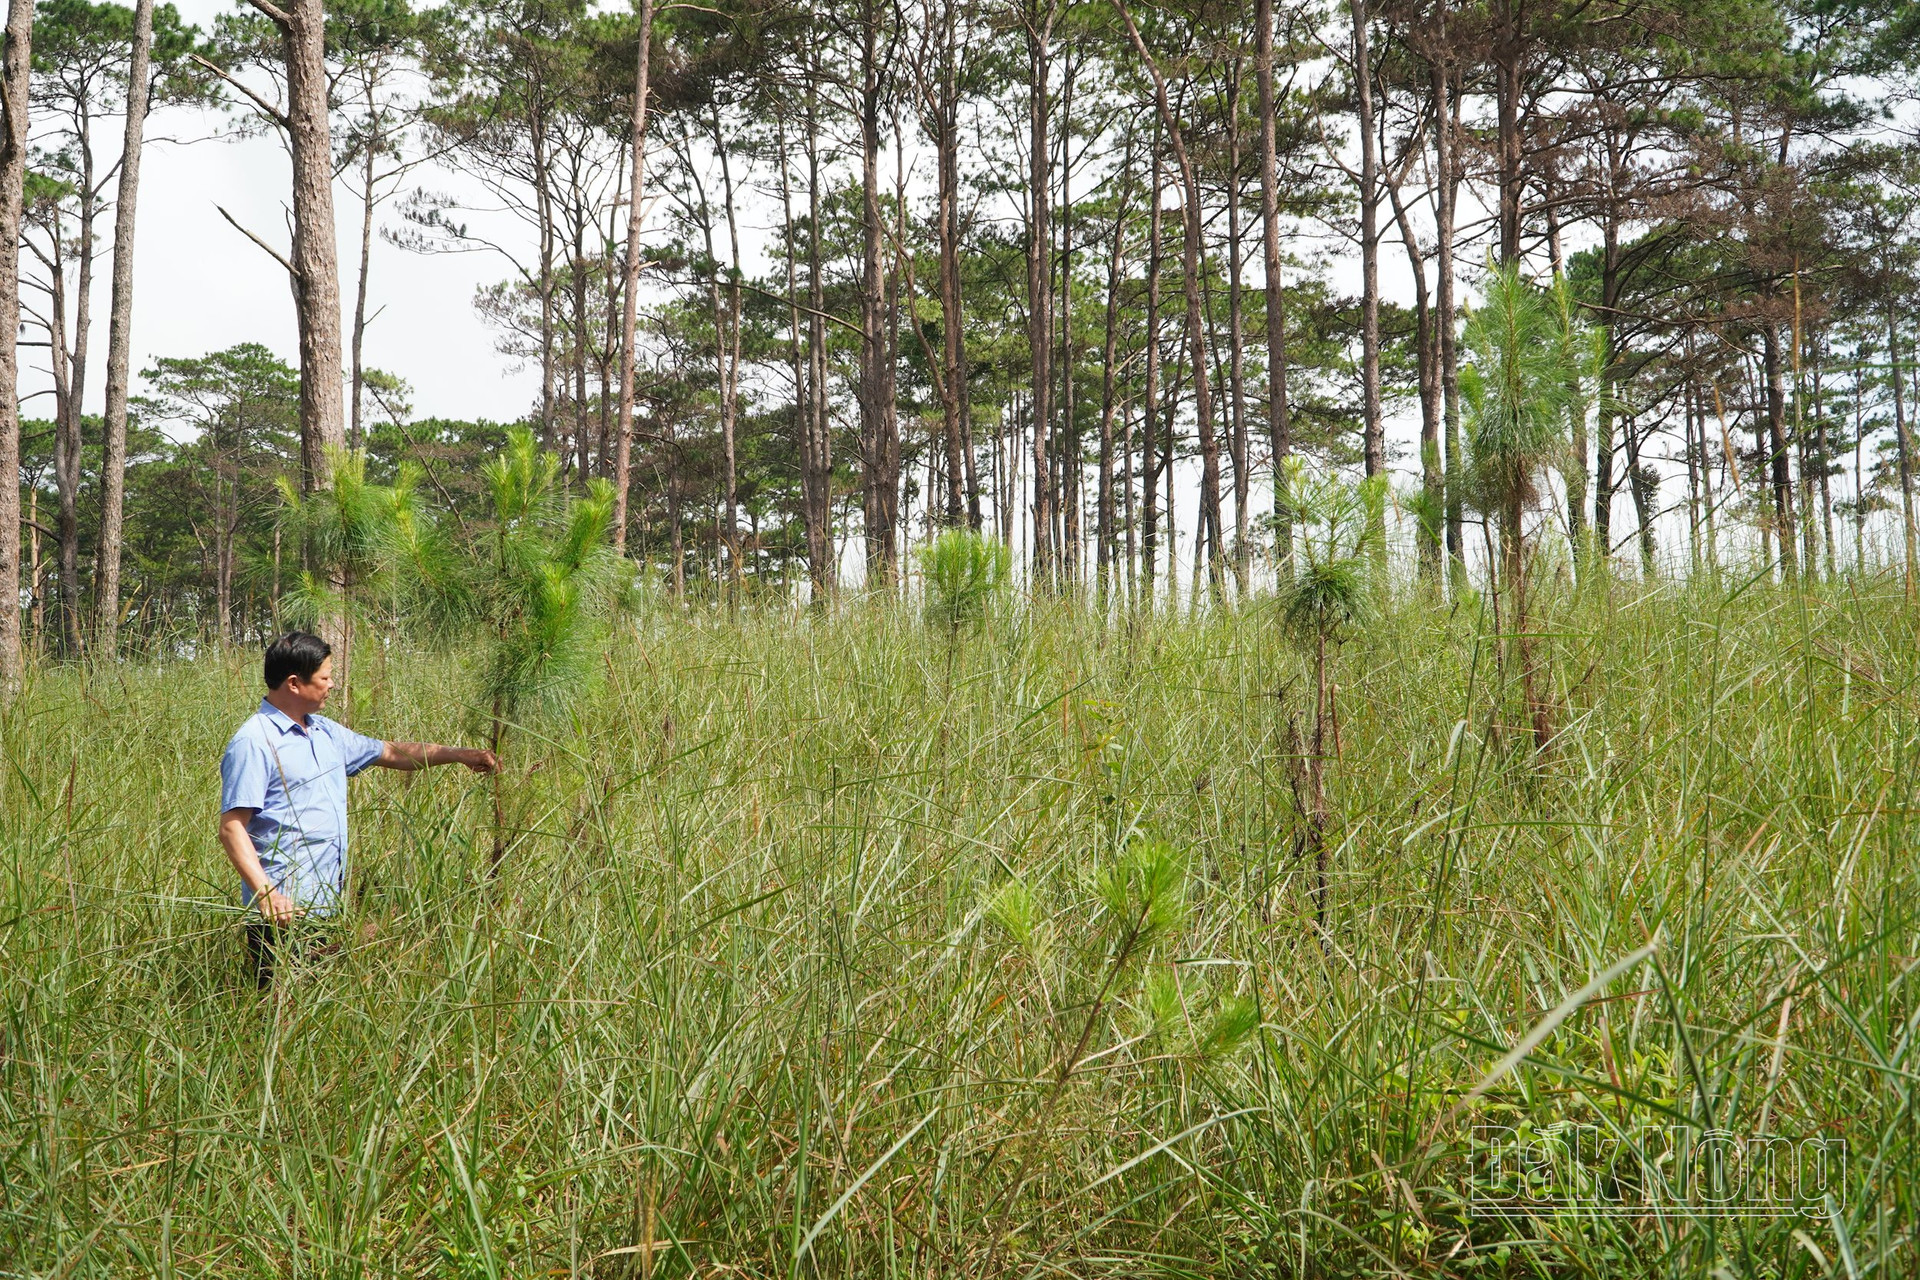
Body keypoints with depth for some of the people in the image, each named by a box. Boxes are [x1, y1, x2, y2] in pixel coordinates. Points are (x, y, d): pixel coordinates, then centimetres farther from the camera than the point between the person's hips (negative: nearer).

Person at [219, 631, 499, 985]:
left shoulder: (326, 732, 15)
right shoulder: (253, 743, -11)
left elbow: (390, 753, 27)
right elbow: (232, 827, -17)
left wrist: (457, 754, 21)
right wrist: (265, 892, -27)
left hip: (328, 904, 8)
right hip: (283, 911, -8)